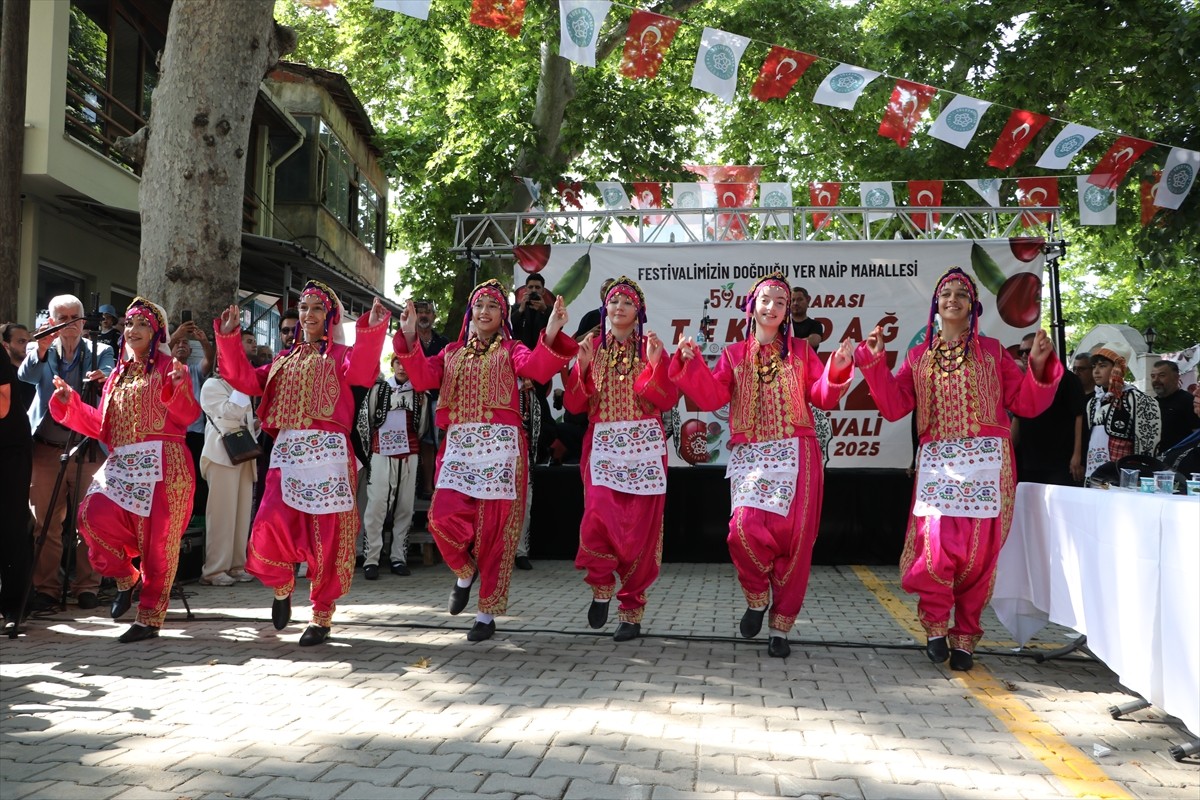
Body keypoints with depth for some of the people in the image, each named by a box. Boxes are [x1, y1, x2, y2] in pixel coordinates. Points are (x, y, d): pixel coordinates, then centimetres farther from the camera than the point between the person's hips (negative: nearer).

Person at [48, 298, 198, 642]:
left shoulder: (168, 368, 2)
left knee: (156, 543, -5)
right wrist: (70, 402, 8)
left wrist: (178, 386, -28)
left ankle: (150, 617, 6)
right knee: (94, 516, -15)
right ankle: (125, 577, 11)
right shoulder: (117, 374, 19)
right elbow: (101, 426, 18)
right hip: (122, 466, 6)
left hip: (162, 465, -5)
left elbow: (187, 415, -11)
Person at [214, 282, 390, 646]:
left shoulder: (339, 355, 7)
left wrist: (372, 330, -30)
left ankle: (322, 615, 13)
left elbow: (361, 372, -16)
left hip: (327, 452, -3)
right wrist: (229, 339, 4)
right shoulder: (285, 359, 22)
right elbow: (247, 381, 11)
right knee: (271, 527, -15)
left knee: (326, 535, -3)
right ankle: (282, 586, 15)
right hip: (287, 451, 3)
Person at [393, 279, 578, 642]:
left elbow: (538, 369, -12)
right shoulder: (453, 353, 18)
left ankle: (487, 614, 10)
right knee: (444, 517, -14)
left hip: (500, 446, -2)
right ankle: (465, 572, 18)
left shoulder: (511, 350, 9)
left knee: (493, 528, -2)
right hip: (459, 446, 2)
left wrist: (552, 335, -29)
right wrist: (409, 338, -9)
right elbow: (423, 378, 2)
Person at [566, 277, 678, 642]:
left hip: (644, 446, 0)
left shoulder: (650, 347, 9)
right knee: (599, 516, -21)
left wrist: (657, 364, -15)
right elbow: (575, 405, 5)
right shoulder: (592, 348, 12)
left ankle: (631, 609, 10)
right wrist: (582, 366, -9)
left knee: (639, 527, -3)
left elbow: (668, 401, -1)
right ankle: (601, 585, 4)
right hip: (602, 444, 0)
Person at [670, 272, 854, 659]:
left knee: (793, 536, -5)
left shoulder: (800, 352, 13)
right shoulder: (734, 355, 13)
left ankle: (780, 626, 9)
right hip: (750, 455, 0)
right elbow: (711, 397, 1)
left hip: (796, 455, 0)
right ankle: (757, 598, 9)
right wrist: (691, 363, -12)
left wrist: (838, 370, -12)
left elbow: (822, 397, 5)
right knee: (746, 528, -20)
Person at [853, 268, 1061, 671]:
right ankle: (935, 625, 9)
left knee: (978, 551, -2)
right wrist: (876, 361, -3)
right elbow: (894, 406, 5)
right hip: (937, 461, 0)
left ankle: (964, 637, 14)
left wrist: (1039, 364, -6)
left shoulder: (991, 351, 11)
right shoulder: (920, 355, 15)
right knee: (936, 544, -14)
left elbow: (1025, 404, 8)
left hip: (985, 462, 0)